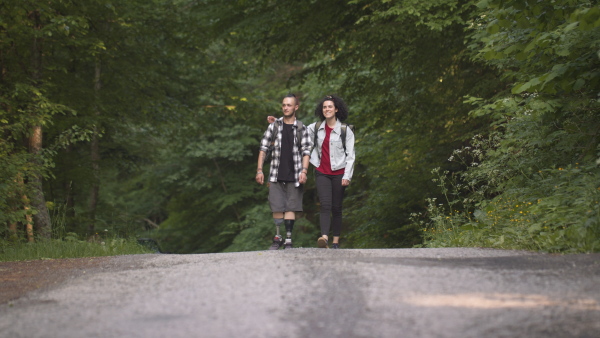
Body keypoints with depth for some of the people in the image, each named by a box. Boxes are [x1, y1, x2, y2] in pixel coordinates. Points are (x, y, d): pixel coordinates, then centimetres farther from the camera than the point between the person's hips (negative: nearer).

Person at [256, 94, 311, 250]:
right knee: (277, 208, 1)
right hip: (276, 175, 1)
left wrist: (304, 171, -12)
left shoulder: (301, 129, 3)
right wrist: (259, 169, 0)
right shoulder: (274, 126, 6)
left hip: (294, 176, -1)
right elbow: (263, 148, 7)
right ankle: (277, 238, 12)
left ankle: (288, 240, 1)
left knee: (291, 208, -1)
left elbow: (306, 151, 1)